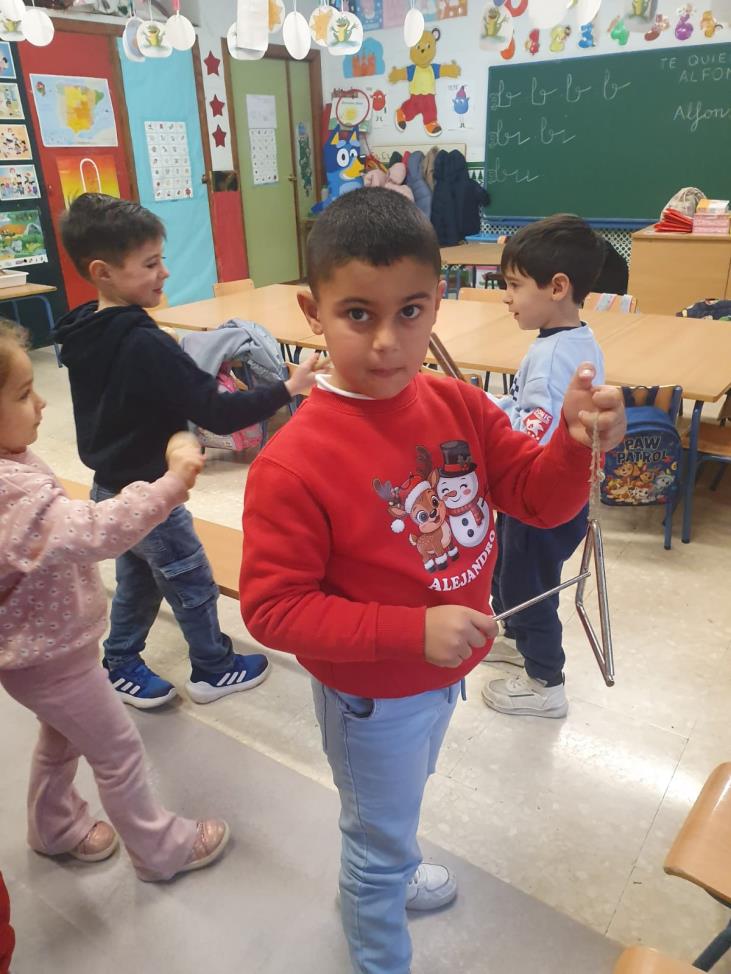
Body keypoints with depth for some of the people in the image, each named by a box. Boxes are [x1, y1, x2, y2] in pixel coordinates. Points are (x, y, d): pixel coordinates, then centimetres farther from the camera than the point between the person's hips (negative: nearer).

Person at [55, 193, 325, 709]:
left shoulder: (82, 333, -1)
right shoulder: (145, 344, -28)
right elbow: (218, 415, -29)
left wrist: (197, 380, 8)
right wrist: (288, 389, -24)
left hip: (111, 488, 8)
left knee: (138, 580, 25)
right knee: (194, 584, 12)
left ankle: (121, 666, 40)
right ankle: (214, 669, 31)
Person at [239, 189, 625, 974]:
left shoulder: (460, 406, -12)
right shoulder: (294, 464, -30)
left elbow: (537, 498, -5)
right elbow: (273, 607, -25)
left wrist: (577, 441, -27)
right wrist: (412, 632, -32)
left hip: (447, 672, 6)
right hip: (372, 697, -6)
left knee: (396, 809, 34)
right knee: (382, 835, 21)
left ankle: (374, 879, 67)